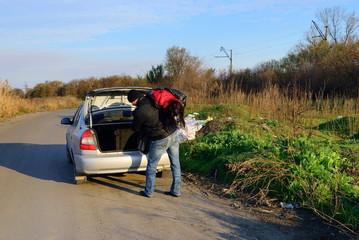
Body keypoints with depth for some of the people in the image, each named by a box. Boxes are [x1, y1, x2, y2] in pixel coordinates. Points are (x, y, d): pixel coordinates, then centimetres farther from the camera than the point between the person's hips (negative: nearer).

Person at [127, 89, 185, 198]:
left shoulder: (140, 111, -17)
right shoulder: (151, 99, 0)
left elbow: (135, 128, 1)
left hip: (161, 140, -7)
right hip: (174, 134, 7)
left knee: (151, 166, 12)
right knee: (175, 164, 14)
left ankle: (149, 192, 21)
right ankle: (176, 190, 23)